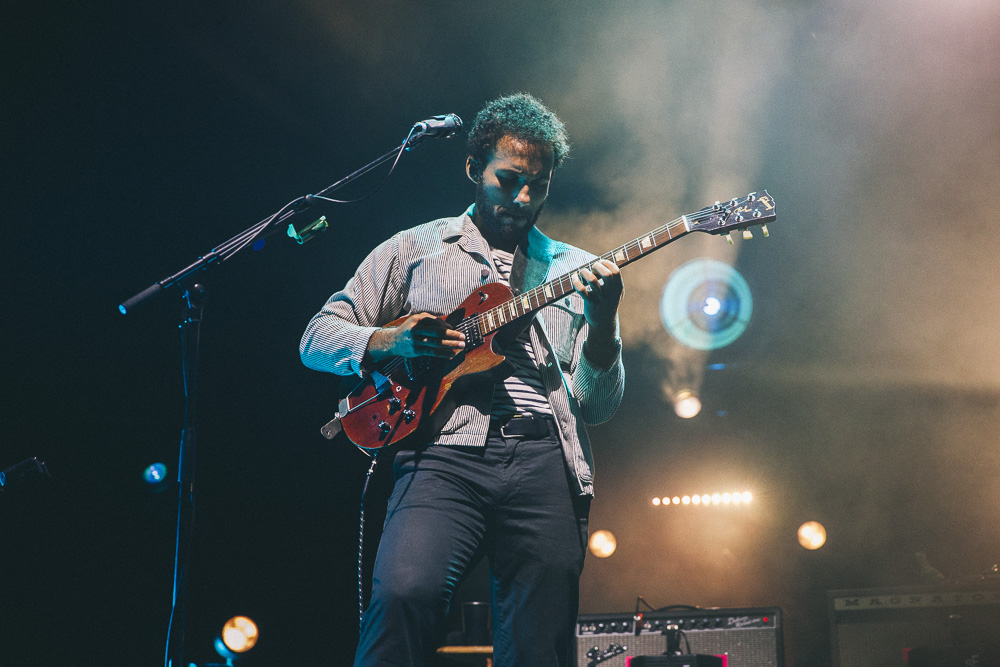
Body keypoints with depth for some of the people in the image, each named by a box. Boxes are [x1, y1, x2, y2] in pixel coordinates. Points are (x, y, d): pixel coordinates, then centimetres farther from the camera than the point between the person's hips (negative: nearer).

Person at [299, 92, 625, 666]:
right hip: (447, 452, -2)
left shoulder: (576, 270, 21)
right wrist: (394, 341, -5)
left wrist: (603, 323, -6)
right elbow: (317, 338, 14)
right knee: (406, 593, -27)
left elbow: (599, 407, 12)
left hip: (547, 461, 2)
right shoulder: (415, 249, 18)